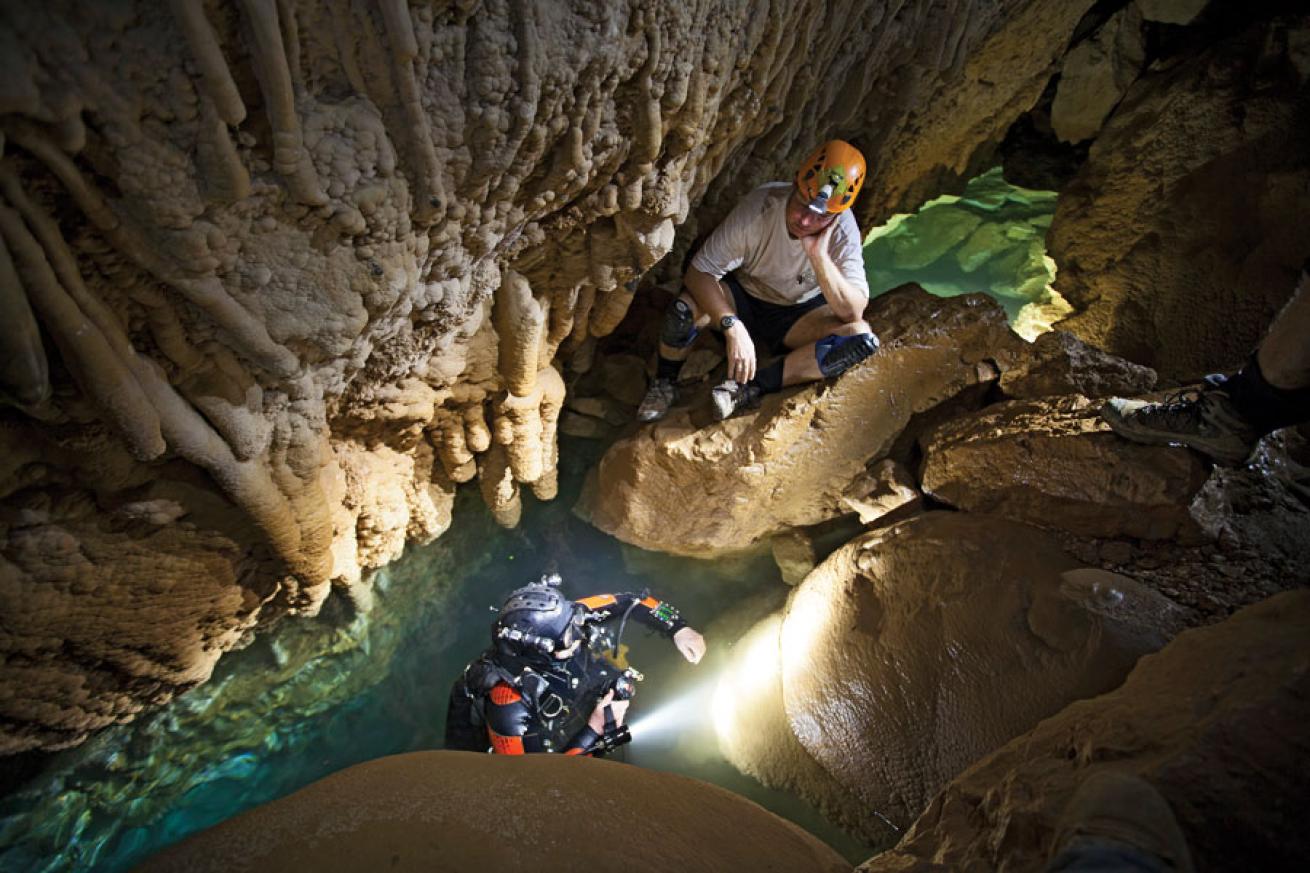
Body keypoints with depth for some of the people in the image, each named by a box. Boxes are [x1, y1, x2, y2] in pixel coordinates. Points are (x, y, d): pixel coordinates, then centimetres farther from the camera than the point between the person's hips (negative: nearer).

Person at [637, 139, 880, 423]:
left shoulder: (843, 229, -23)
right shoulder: (759, 206, -27)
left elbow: (853, 312, -27)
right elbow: (697, 272, -27)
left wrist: (819, 257, -40)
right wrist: (733, 327, -41)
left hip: (798, 317, 2)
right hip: (742, 298, -1)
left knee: (862, 338, -27)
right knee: (685, 308, -34)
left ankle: (752, 387, -22)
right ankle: (664, 384, -4)